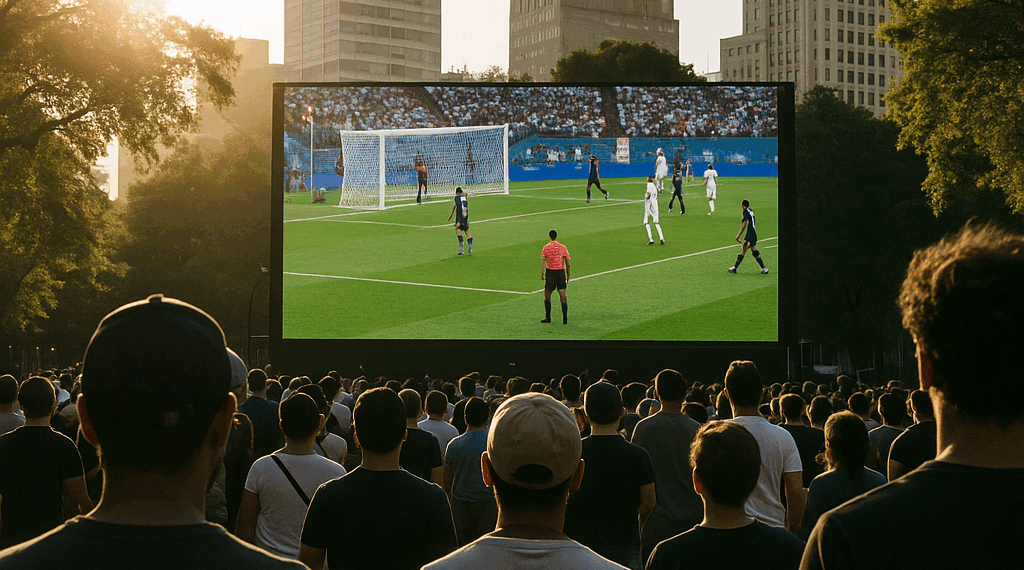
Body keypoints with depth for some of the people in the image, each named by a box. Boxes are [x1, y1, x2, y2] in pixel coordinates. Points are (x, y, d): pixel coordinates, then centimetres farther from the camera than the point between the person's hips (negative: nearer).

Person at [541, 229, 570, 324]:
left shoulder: (545, 248, -3)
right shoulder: (563, 247, 4)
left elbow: (542, 260, -15)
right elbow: (568, 263, 5)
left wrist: (542, 273, -14)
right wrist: (568, 275, 14)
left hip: (550, 272, -2)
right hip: (561, 272, 2)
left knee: (547, 296, 13)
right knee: (563, 296, 2)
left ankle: (548, 317, 15)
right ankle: (565, 318, -4)